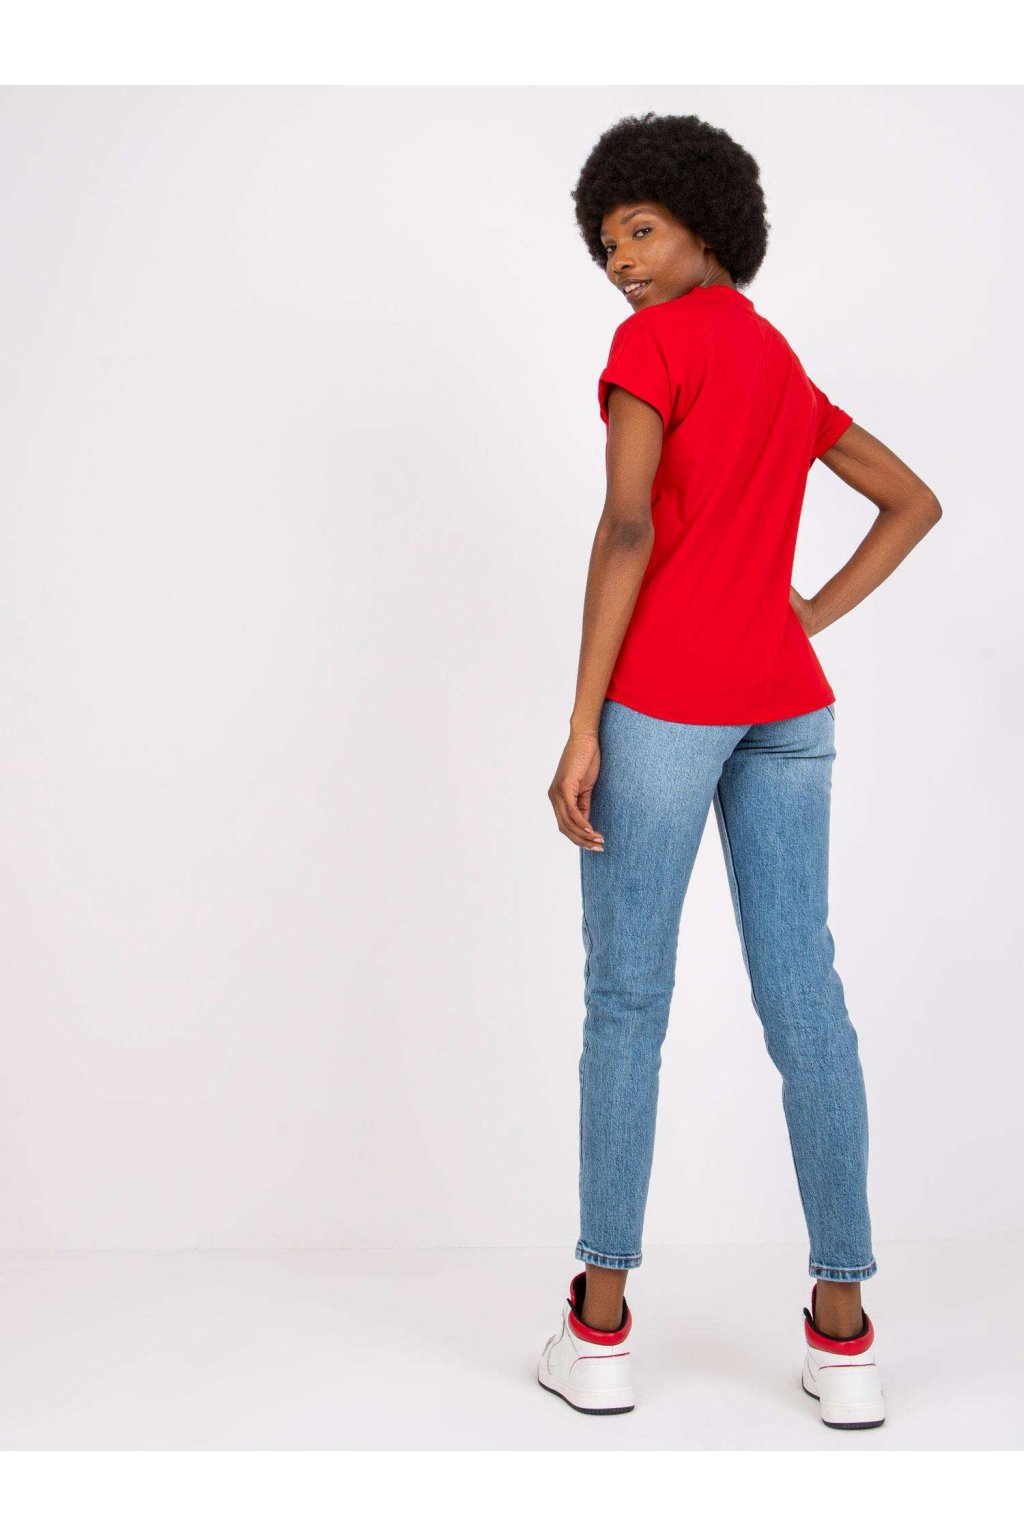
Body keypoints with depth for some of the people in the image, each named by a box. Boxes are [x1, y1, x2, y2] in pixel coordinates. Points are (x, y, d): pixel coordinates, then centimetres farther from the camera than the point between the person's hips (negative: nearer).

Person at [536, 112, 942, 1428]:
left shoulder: (651, 342, -3)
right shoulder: (787, 370, 21)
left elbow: (626, 529, -15)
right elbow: (916, 504, 26)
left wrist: (581, 727, -16)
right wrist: (812, 618, 15)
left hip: (662, 696, -6)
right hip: (785, 703, 6)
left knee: (625, 1000, 1)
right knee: (804, 999, 3)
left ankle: (599, 1325, 7)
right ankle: (843, 1336, 4)